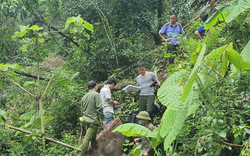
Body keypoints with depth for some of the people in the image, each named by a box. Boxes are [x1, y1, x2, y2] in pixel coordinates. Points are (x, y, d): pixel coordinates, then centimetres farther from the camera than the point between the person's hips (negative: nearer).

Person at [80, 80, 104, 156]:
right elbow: (99, 108, -14)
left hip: (85, 118, 8)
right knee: (88, 138, -7)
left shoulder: (84, 96, 15)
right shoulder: (96, 94, -8)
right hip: (93, 120, -8)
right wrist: (102, 119, -10)